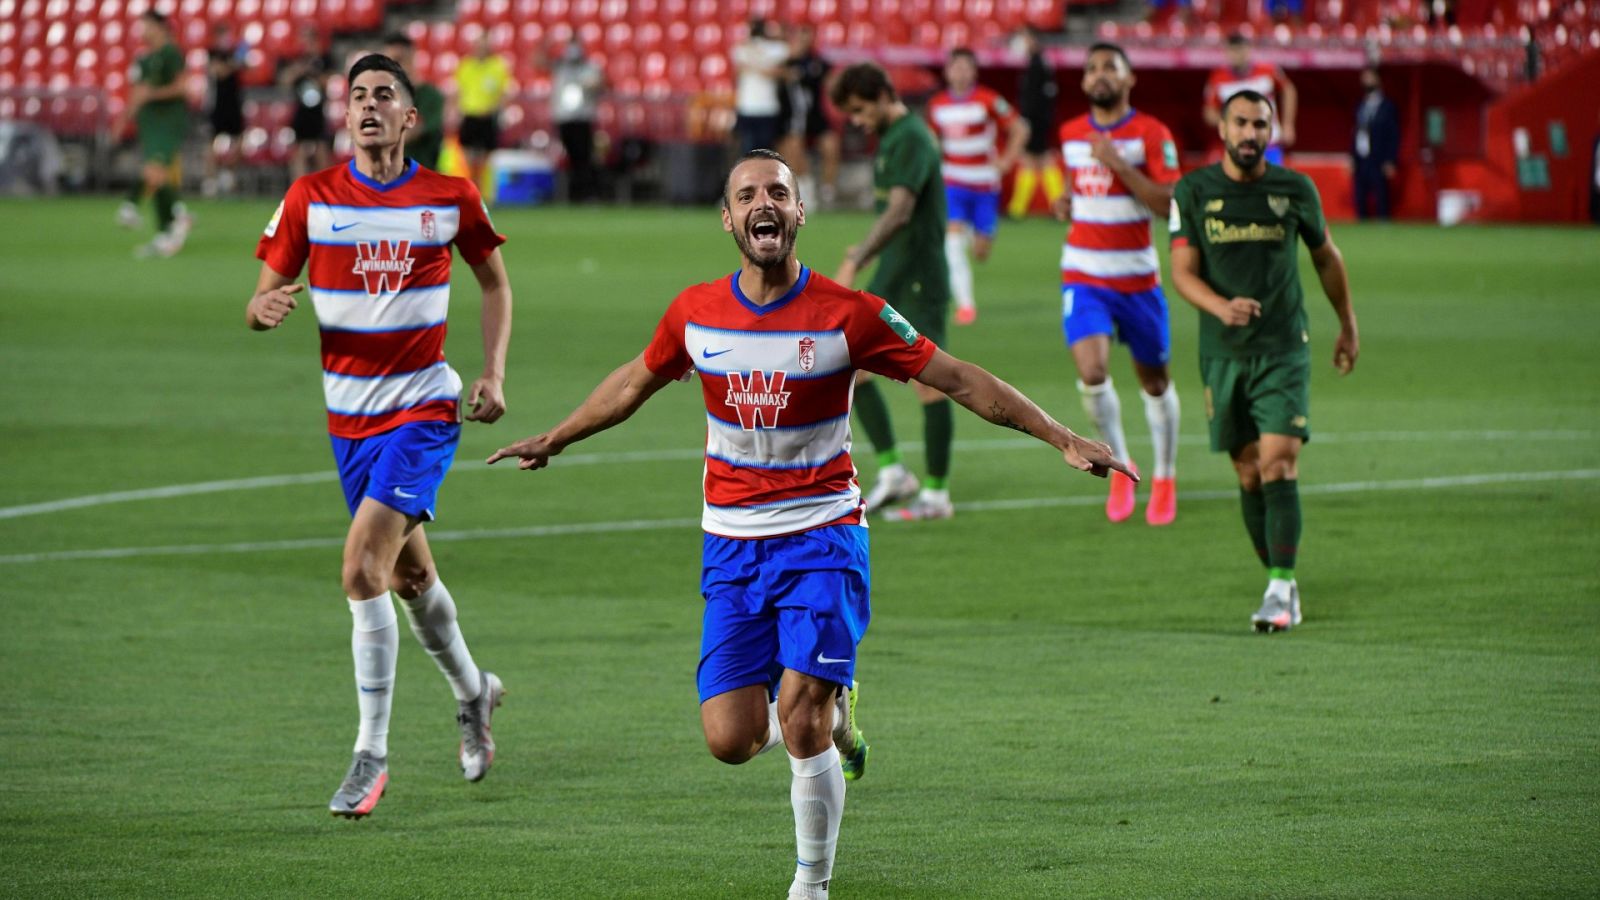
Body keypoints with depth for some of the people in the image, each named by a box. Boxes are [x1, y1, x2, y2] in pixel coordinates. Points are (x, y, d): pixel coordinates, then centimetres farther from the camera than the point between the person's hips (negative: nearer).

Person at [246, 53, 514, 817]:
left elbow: (493, 281, 11)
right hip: (349, 414, 4)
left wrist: (493, 373, 1)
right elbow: (264, 299, 0)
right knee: (409, 572, 18)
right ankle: (471, 691, 46)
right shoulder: (312, 198, -2)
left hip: (425, 408, -4)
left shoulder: (450, 198, -5)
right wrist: (266, 308, -24)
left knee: (364, 566, -18)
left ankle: (371, 754, -12)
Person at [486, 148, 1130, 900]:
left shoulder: (848, 315, -10)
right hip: (732, 546, 3)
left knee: (801, 722, -15)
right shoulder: (696, 313, -1)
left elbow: (961, 381, -5)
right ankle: (830, 710, 30)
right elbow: (636, 383, 20)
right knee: (729, 740, -4)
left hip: (822, 534, -3)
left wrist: (1063, 440, -9)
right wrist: (554, 440, 31)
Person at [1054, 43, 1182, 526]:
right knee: (1092, 373, -18)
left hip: (1137, 277, -2)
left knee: (1155, 382, 10)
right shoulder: (1070, 135, 7)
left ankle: (1164, 478, 31)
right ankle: (1120, 465, 5)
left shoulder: (1151, 134, -7)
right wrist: (1067, 203, 4)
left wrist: (1118, 164, -23)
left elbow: (1169, 203, -16)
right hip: (1084, 275, 2)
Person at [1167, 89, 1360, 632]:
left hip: (1284, 348, -1)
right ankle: (1280, 585, 18)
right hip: (1223, 354, 1)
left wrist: (1348, 326, 25)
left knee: (1279, 464, -14)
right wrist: (1221, 307, -24)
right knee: (1249, 475, 5)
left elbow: (1326, 257, 16)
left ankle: (1282, 590, -15)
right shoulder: (1194, 192, 0)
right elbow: (1183, 270, -4)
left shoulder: (1295, 190, 1)